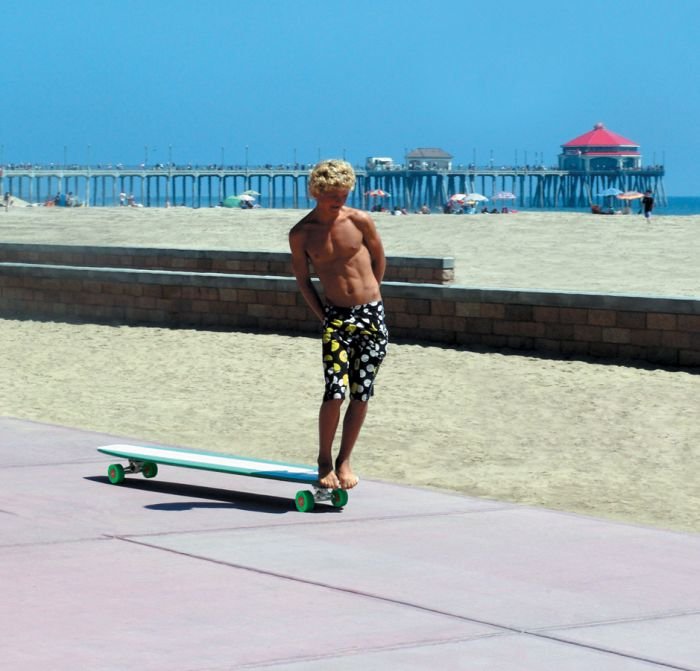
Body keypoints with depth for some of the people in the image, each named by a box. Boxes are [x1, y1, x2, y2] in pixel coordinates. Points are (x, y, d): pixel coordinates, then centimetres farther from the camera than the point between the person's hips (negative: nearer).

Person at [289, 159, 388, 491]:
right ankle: (324, 460, 5)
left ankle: (344, 461, 16)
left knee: (361, 394, 2)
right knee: (336, 392, -13)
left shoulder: (359, 220, -3)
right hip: (335, 316, -1)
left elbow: (379, 259, 13)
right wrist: (323, 316, 2)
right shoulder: (301, 234, -3)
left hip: (372, 315, 1)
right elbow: (303, 280, 7)